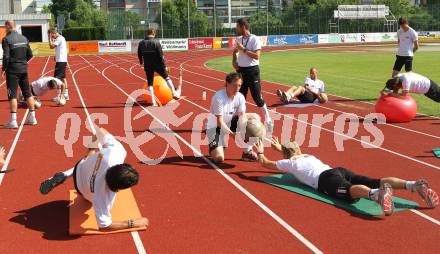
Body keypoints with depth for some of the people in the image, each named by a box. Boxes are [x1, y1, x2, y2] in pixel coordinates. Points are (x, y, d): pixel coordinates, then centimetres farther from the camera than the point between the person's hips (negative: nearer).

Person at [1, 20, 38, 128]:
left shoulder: (6, 39, -11)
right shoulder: (24, 38, 8)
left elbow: (6, 57, -16)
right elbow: (30, 55, 9)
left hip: (12, 70, -6)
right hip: (24, 69, 6)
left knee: (12, 95, -3)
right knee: (27, 93, 12)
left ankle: (13, 121, -6)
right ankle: (32, 118, 17)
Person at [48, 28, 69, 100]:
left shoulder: (59, 39, -14)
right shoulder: (61, 38, 17)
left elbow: (51, 46, -20)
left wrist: (50, 38, -10)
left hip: (60, 61, -10)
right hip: (63, 60, 10)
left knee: (57, 78, -8)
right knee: (63, 78, 13)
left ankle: (60, 95, -8)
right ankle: (66, 94, 15)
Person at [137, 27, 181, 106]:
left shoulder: (141, 43, 0)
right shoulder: (156, 42, -14)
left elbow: (139, 55, 13)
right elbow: (161, 55, -15)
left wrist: (141, 62, 32)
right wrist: (164, 66, -9)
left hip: (147, 66, 3)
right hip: (157, 65, -3)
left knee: (150, 83, 9)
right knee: (166, 77, 19)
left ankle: (153, 102, 8)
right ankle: (174, 93, 23)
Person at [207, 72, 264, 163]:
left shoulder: (240, 97, -9)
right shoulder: (218, 97, -26)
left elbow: (242, 117, -15)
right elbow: (220, 122, -27)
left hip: (230, 123, 6)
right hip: (215, 127, -6)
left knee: (255, 117, -8)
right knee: (219, 158, -25)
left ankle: (247, 152, -4)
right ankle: (213, 147, 15)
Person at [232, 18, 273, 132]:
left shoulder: (254, 39, -13)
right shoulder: (239, 39, 9)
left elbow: (256, 56, -21)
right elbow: (235, 51, 26)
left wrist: (243, 49, -20)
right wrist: (234, 61, 8)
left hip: (252, 70, -7)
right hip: (241, 70, 7)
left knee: (257, 97, -5)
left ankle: (268, 119, 8)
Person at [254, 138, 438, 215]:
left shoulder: (288, 163, 23)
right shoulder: (307, 156, 41)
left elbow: (265, 163, 36)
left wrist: (260, 152, 55)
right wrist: (280, 147, 75)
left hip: (326, 179, -6)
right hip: (339, 170, 7)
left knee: (351, 191, -38)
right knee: (376, 182, -15)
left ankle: (377, 194, -72)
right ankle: (414, 185, -38)